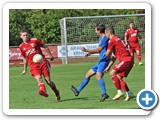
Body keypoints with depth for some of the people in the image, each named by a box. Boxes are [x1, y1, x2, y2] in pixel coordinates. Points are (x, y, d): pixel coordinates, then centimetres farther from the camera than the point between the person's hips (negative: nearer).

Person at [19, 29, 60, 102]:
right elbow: (25, 58, 23)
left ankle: (57, 93, 21)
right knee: (38, 79, -27)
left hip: (42, 63, -1)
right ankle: (43, 91, -54)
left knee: (48, 80, -3)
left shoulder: (35, 41, 3)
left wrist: (50, 56, 6)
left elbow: (45, 47, 12)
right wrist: (25, 70, 25)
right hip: (33, 66, 1)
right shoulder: (21, 47, 11)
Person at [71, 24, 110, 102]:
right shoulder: (101, 38, 17)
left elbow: (98, 50, -20)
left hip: (104, 60, -11)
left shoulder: (105, 38, -14)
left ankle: (104, 94, -38)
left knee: (98, 75, -30)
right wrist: (90, 53, 16)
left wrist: (87, 50, -18)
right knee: (88, 74, 16)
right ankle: (78, 91, 25)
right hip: (101, 61, 11)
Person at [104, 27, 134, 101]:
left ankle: (120, 92, -13)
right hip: (129, 60, 10)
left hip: (125, 60, -10)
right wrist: (109, 66, 24)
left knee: (112, 73, -13)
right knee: (118, 77, 12)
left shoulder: (112, 41, -8)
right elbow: (114, 56, 26)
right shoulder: (117, 40, 24)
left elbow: (108, 54, -5)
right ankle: (129, 94, 9)